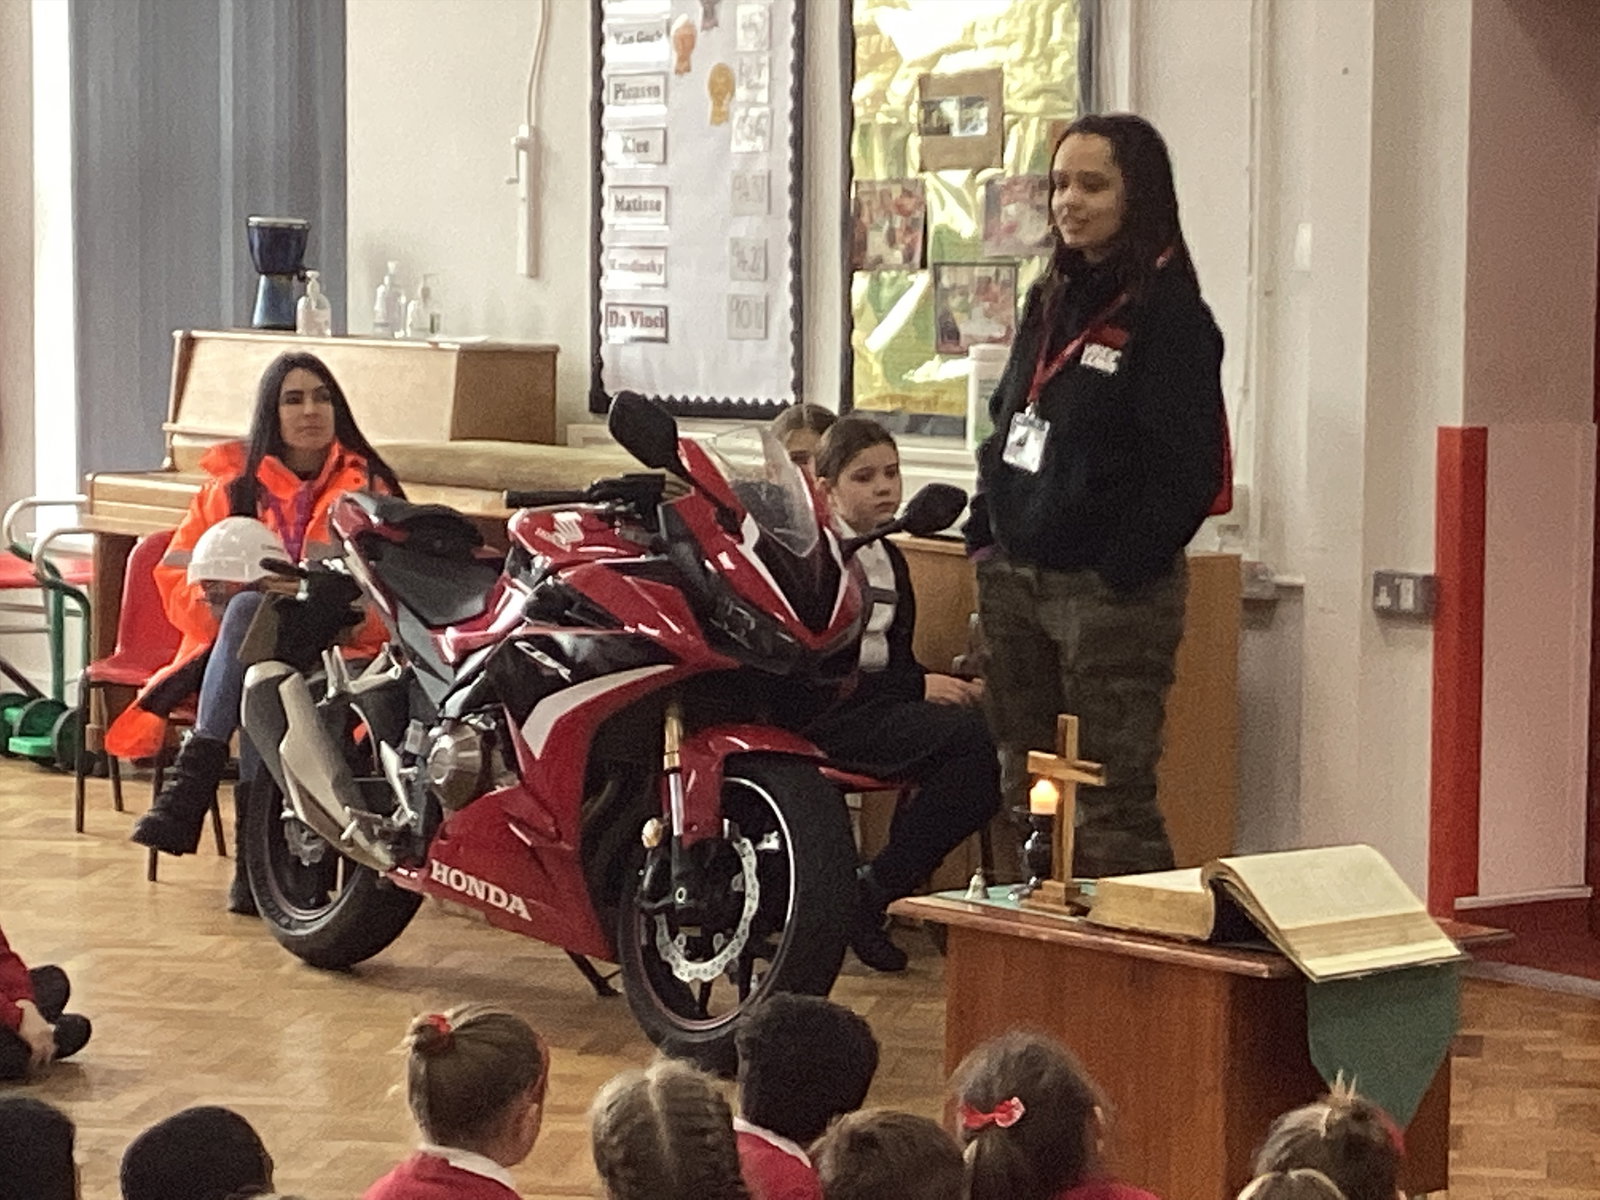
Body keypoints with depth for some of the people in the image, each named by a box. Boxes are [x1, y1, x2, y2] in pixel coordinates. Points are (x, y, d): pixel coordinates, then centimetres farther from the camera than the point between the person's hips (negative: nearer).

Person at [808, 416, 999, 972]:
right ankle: (872, 893, -21)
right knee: (970, 741, -28)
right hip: (821, 717, -8)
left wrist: (958, 689, 0)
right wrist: (919, 687, -17)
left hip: (878, 706, 8)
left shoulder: (889, 559, 20)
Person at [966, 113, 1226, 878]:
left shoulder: (1170, 315, -10)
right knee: (1026, 792, 13)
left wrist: (1123, 570, -19)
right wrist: (985, 536, 11)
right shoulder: (1051, 301, 14)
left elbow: (1187, 469, -16)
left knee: (1110, 809, -6)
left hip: (1111, 593, -8)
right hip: (1015, 579, 8)